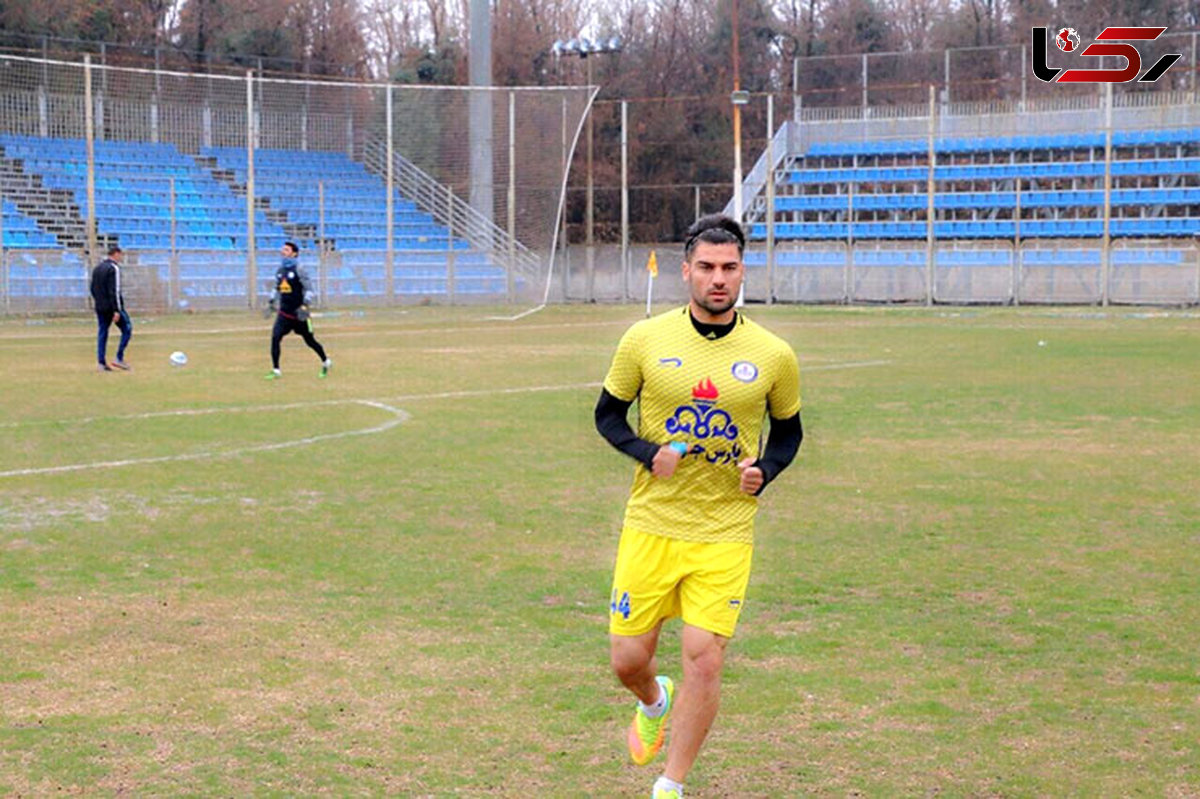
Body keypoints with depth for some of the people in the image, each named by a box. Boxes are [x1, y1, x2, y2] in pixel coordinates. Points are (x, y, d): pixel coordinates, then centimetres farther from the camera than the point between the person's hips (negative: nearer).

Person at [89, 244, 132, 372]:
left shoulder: (97, 268, 14)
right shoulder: (114, 268, -12)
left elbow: (93, 288, 18)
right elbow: (115, 291, -18)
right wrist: (117, 310, -20)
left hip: (100, 307, 8)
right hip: (112, 307, -8)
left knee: (102, 333, 8)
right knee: (127, 329, 2)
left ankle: (101, 362, 4)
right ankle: (119, 358, -4)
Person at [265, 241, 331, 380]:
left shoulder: (298, 270, -13)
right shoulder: (280, 270, 7)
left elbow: (311, 289, -14)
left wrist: (304, 305, -22)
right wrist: (272, 302, 14)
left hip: (298, 314, -5)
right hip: (284, 312, 5)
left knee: (309, 341, 8)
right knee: (275, 338, -11)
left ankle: (325, 362, 32)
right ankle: (275, 370, -5)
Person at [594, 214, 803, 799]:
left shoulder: (773, 355, -1)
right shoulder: (645, 340, -3)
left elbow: (788, 431, 13)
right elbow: (607, 414, 8)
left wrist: (764, 471, -7)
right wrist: (649, 452, -11)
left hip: (724, 535, 0)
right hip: (650, 525, 1)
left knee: (704, 660, -7)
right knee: (628, 659, 4)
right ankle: (655, 703, 42)